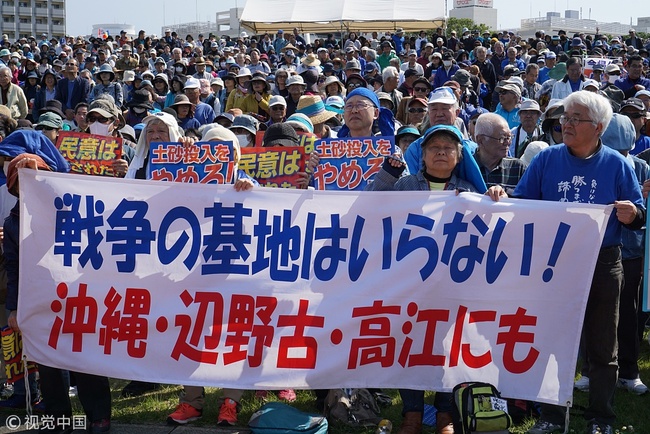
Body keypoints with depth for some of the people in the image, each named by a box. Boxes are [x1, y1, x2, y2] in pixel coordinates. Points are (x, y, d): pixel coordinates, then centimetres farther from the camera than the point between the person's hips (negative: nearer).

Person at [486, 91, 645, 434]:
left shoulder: (616, 165, 0)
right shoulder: (547, 159, 3)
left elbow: (638, 216, 1)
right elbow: (522, 203, 4)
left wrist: (632, 214, -21)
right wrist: (503, 198, -17)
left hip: (603, 265, -1)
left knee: (601, 347, 8)